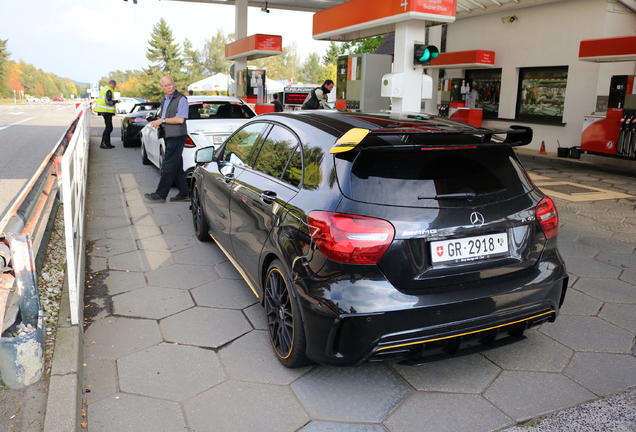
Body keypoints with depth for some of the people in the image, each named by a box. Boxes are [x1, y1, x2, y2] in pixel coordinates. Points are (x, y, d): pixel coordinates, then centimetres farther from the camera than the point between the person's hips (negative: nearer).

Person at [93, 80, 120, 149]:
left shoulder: (103, 89, 19)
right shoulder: (109, 91, -14)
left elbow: (102, 100, 22)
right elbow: (108, 102, -22)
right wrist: (116, 101, -9)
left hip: (104, 111, 11)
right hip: (107, 111, -11)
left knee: (109, 128, 14)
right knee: (108, 128, -8)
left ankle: (108, 143, 17)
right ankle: (103, 144, -9)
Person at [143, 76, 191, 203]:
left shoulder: (181, 99, -9)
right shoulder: (164, 100, 18)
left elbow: (180, 119, -17)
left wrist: (162, 120, -12)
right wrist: (158, 123, 6)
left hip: (177, 137, -9)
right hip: (168, 137, 9)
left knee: (169, 166, -6)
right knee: (177, 167, 10)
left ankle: (160, 194, -3)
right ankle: (184, 193, 15)